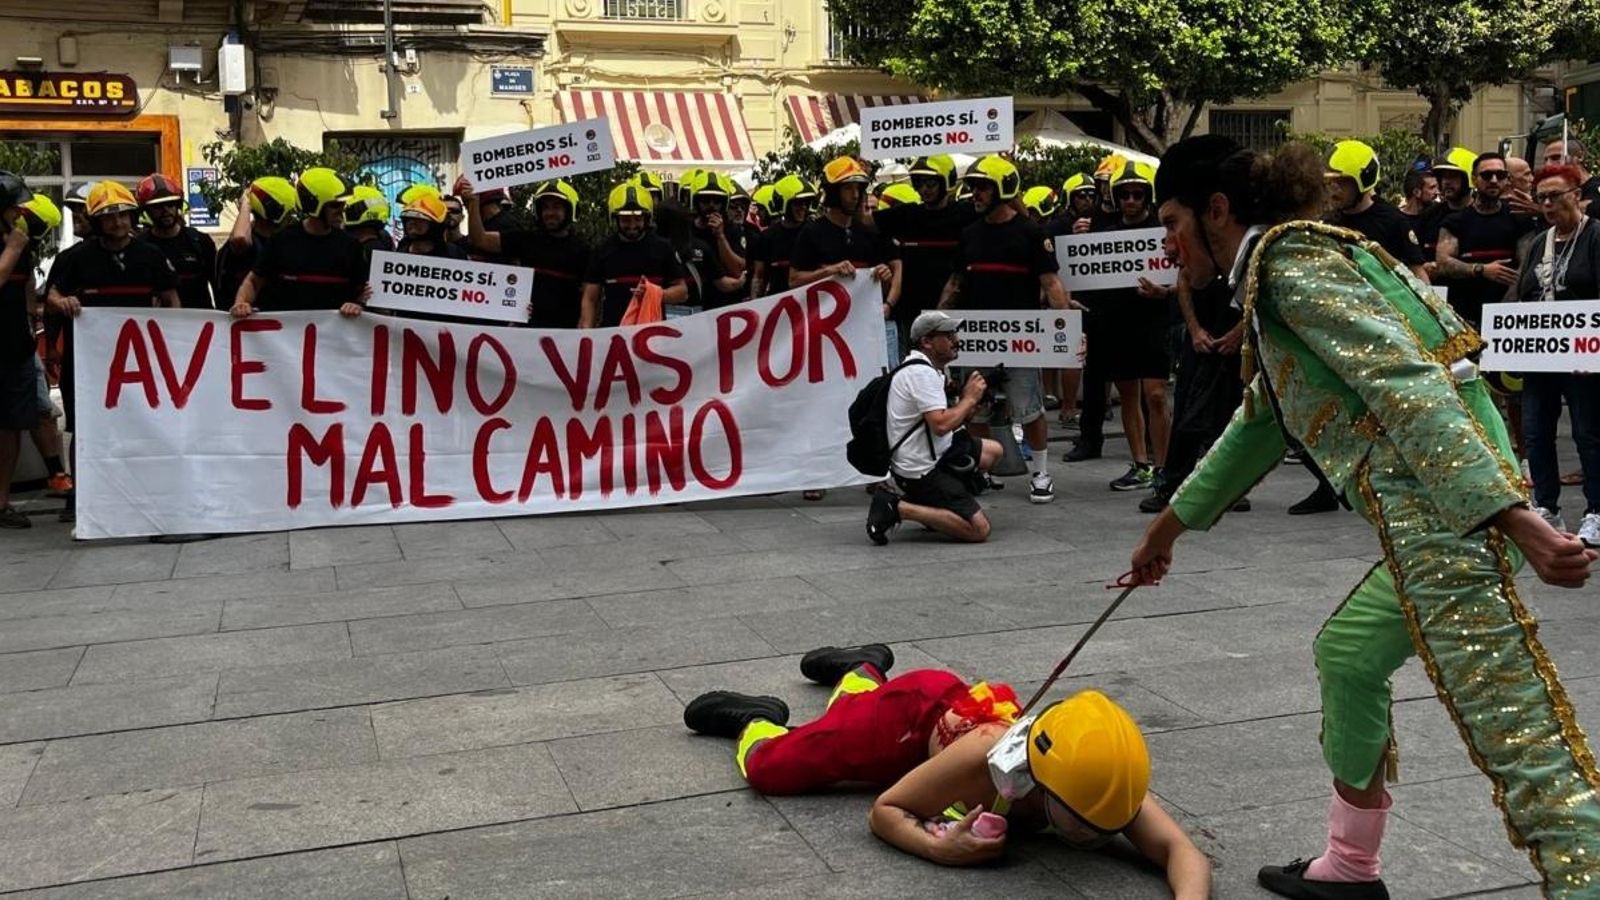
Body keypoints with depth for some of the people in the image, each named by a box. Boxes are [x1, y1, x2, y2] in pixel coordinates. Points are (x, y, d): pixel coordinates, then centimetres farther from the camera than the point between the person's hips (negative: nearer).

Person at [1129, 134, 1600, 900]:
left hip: (1447, 516, -10)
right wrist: (1172, 521, 42)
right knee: (1346, 655, 25)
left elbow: (1408, 386, -19)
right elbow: (1259, 424, 34)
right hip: (1433, 519, 10)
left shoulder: (1290, 261, -7)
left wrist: (1510, 515, -27)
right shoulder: (1277, 274, 23)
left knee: (1522, 740, -12)